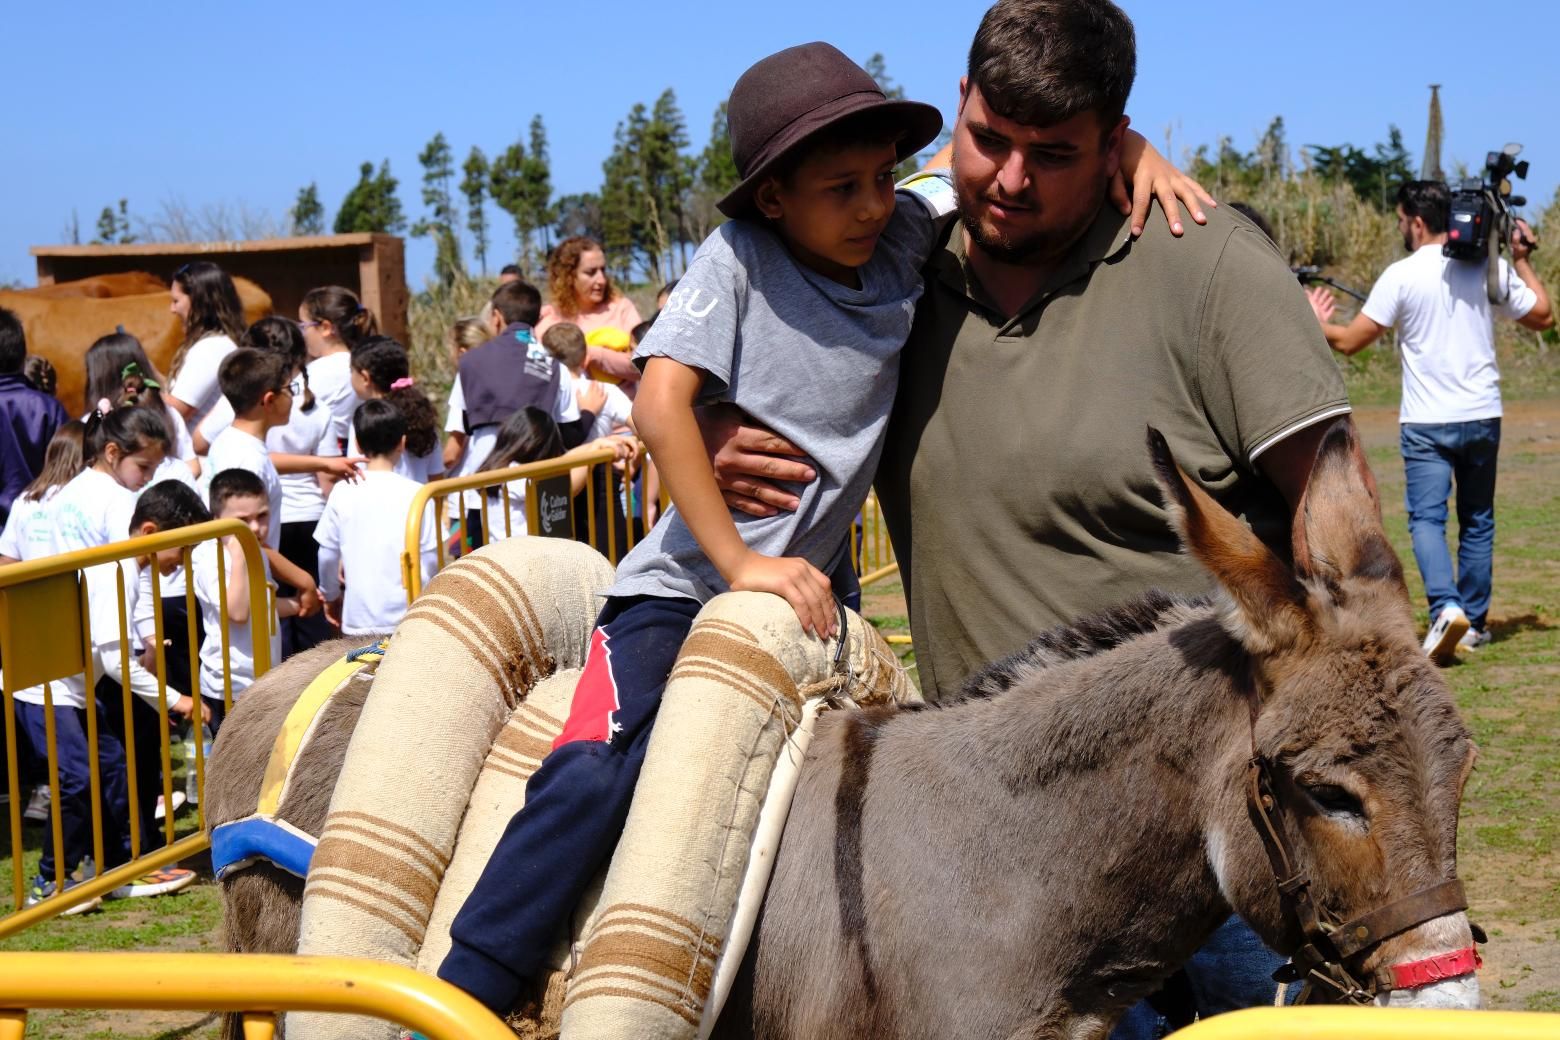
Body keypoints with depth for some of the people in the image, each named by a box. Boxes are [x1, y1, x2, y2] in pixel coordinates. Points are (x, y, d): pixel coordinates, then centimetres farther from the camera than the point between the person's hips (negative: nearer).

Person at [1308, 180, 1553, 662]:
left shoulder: (1401, 276, -9)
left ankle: (1446, 607, -27)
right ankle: (1475, 622, 21)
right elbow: (1543, 316, 13)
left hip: (1427, 422, -4)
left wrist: (1320, 323, 16)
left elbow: (1350, 341, -5)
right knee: (1477, 521, 14)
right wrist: (1522, 259, 21)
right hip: (1483, 418, 4)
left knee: (1427, 519, -5)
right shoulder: (1491, 268, 1)